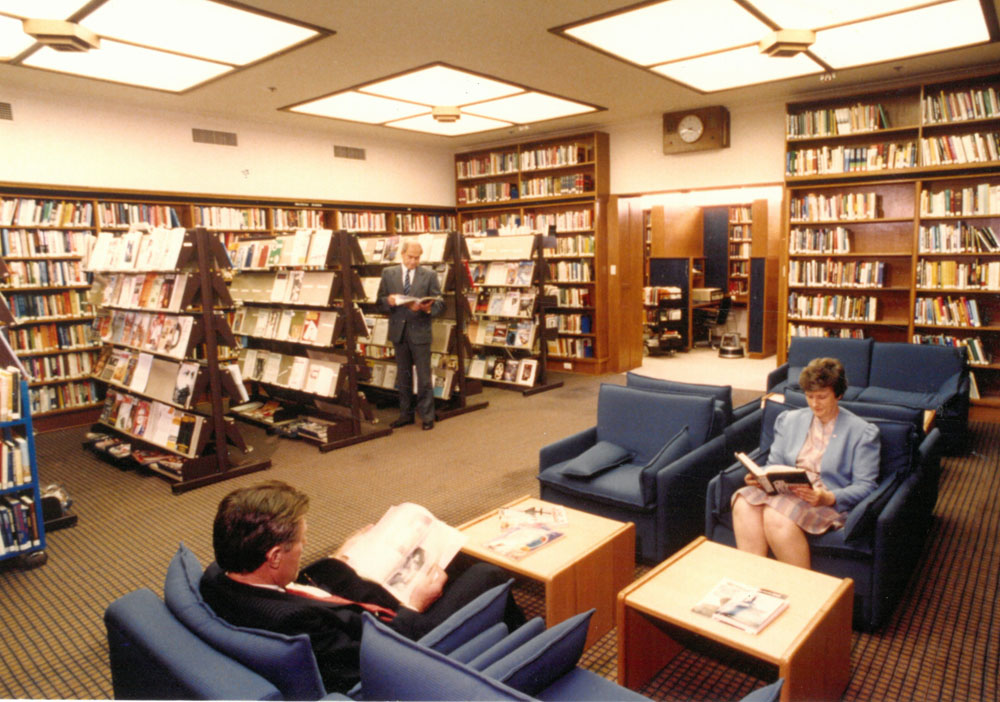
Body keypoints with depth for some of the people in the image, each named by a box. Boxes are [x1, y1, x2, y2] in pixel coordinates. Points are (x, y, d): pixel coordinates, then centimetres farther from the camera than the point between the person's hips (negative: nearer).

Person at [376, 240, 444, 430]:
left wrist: (426, 308, -24)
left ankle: (427, 416, 10)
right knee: (403, 375, 13)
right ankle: (405, 414, 25)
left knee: (424, 376, 0)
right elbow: (379, 302, 7)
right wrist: (388, 301, -15)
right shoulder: (388, 273, 7)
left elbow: (439, 302, -3)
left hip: (420, 331, -3)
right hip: (398, 331, 3)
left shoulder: (429, 275, 1)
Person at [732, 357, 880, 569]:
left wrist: (828, 498, -20)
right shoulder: (789, 420, 20)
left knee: (776, 517, -36)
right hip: (784, 491, 4)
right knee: (743, 504, -31)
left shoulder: (862, 432, 6)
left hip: (829, 502, -4)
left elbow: (865, 486, -1)